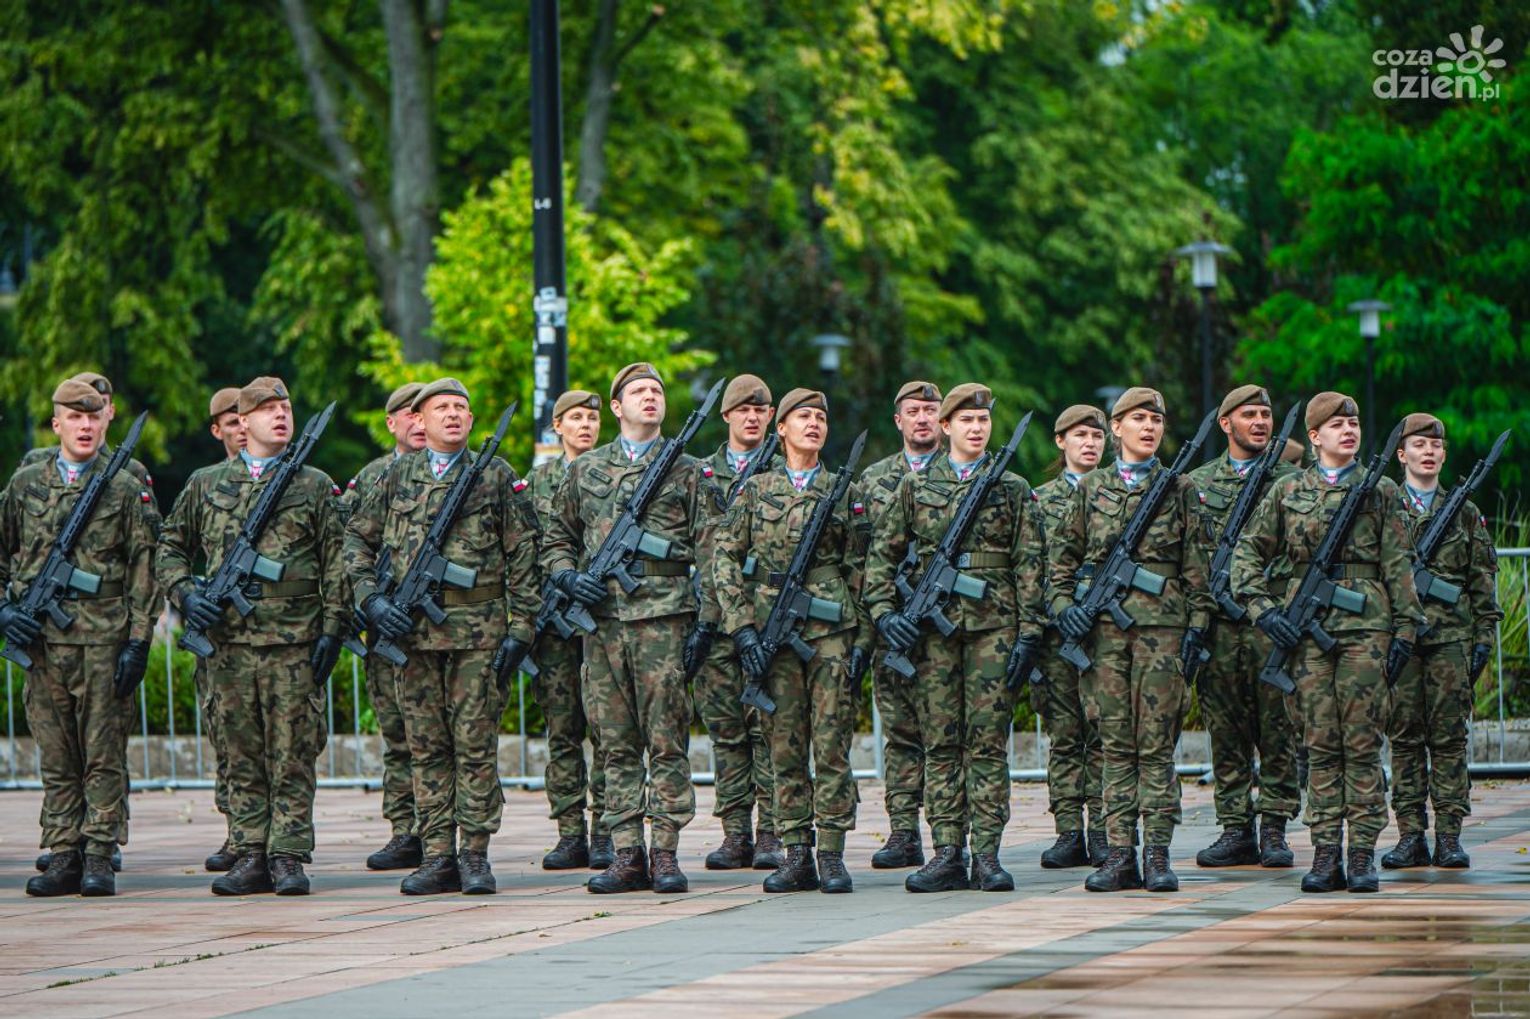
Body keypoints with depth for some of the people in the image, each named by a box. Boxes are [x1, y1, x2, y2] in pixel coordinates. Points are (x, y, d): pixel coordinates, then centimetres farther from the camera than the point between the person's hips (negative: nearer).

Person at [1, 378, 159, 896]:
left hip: (103, 639, -3)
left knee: (103, 755, -2)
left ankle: (100, 859, 1)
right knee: (56, 757, 5)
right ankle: (63, 857, 9)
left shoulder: (126, 490, 3)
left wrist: (138, 642, -5)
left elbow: (144, 573, 1)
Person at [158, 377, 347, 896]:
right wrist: (184, 594, 2)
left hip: (294, 641, -2)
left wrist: (332, 628, -2)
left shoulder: (315, 485, 7)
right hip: (229, 639, 2)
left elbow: (335, 563, 5)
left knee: (292, 756, -3)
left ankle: (289, 858, -1)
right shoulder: (206, 484, 12)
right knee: (243, 757, 5)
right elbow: (170, 546, 19)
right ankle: (250, 856, 9)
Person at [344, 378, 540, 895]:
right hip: (412, 631, 2)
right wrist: (371, 599, -1)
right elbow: (356, 540, 15)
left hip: (478, 632, -2)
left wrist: (520, 629, -3)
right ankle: (437, 857, 8)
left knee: (476, 746, -2)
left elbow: (523, 557, 4)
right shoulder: (397, 477, 10)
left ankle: (474, 856, 3)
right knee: (427, 748, 5)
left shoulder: (497, 476, 5)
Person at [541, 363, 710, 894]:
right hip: (602, 618, 3)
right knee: (617, 744, 3)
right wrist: (568, 576, 1)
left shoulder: (687, 471, 9)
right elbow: (556, 539, 22)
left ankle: (665, 854, -3)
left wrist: (703, 620, -3)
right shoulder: (584, 470, 16)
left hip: (664, 618, -3)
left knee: (667, 741, -5)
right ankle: (627, 855, 5)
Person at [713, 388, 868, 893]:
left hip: (831, 629, -1)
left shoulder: (844, 493, 10)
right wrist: (742, 626, -5)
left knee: (831, 743, -5)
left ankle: (832, 855, -3)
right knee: (785, 746, 2)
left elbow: (860, 568, 10)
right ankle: (796, 855, 6)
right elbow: (725, 559, 5)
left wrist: (862, 637, 2)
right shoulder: (755, 490, 9)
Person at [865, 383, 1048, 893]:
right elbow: (881, 555, 12)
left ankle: (986, 854, -2)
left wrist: (1029, 634, -3)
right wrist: (883, 611, -2)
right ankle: (947, 855, 3)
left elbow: (1030, 564, 4)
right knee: (941, 742, 1)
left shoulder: (1013, 489, 8)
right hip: (933, 626, 1)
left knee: (988, 741, -3)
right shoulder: (916, 486, 10)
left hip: (993, 626, -1)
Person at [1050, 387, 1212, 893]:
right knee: (1116, 742, 2)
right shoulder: (1091, 487, 11)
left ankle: (1157, 854, -2)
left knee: (1156, 742, -4)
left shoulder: (1179, 488, 8)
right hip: (1104, 622, 2)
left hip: (1161, 622, -2)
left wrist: (1198, 622, -1)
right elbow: (1063, 553, 15)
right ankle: (1120, 854, 3)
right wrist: (1063, 604, 1)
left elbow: (1195, 563, 6)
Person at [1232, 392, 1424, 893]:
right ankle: (1325, 854, 3)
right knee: (1321, 744, 1)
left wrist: (1404, 630, 1)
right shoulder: (1287, 491, 10)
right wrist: (1262, 608, -1)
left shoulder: (1382, 493, 9)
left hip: (1365, 626, -1)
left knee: (1362, 743, -3)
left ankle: (1362, 853, 0)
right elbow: (1247, 553, 11)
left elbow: (1398, 567, 7)